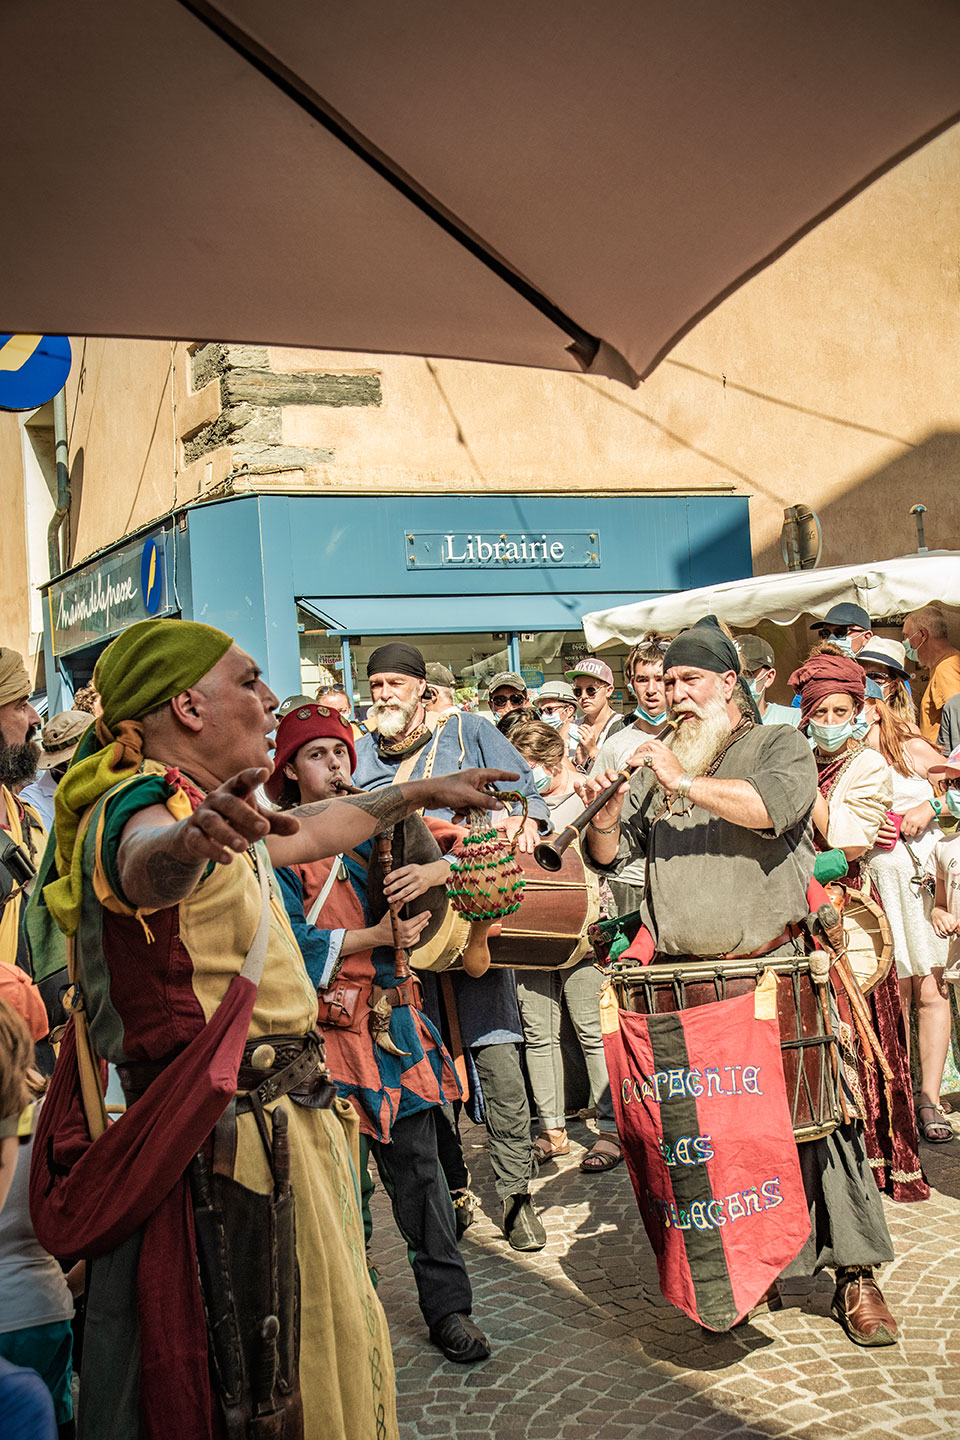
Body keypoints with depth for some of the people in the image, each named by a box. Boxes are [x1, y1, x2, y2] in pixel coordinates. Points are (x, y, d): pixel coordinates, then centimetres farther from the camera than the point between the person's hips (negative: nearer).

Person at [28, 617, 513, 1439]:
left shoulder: (198, 806, 16)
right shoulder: (151, 805, -17)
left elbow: (310, 830, 32)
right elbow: (146, 868, -42)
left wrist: (421, 794, 41)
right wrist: (190, 841, -65)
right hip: (234, 1146, -10)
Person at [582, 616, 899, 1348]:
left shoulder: (780, 743, 5)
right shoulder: (656, 768, 17)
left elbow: (778, 803, -17)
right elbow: (609, 854, 17)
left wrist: (685, 782, -18)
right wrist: (604, 814, -3)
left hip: (776, 968, -3)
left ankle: (856, 1274, 6)